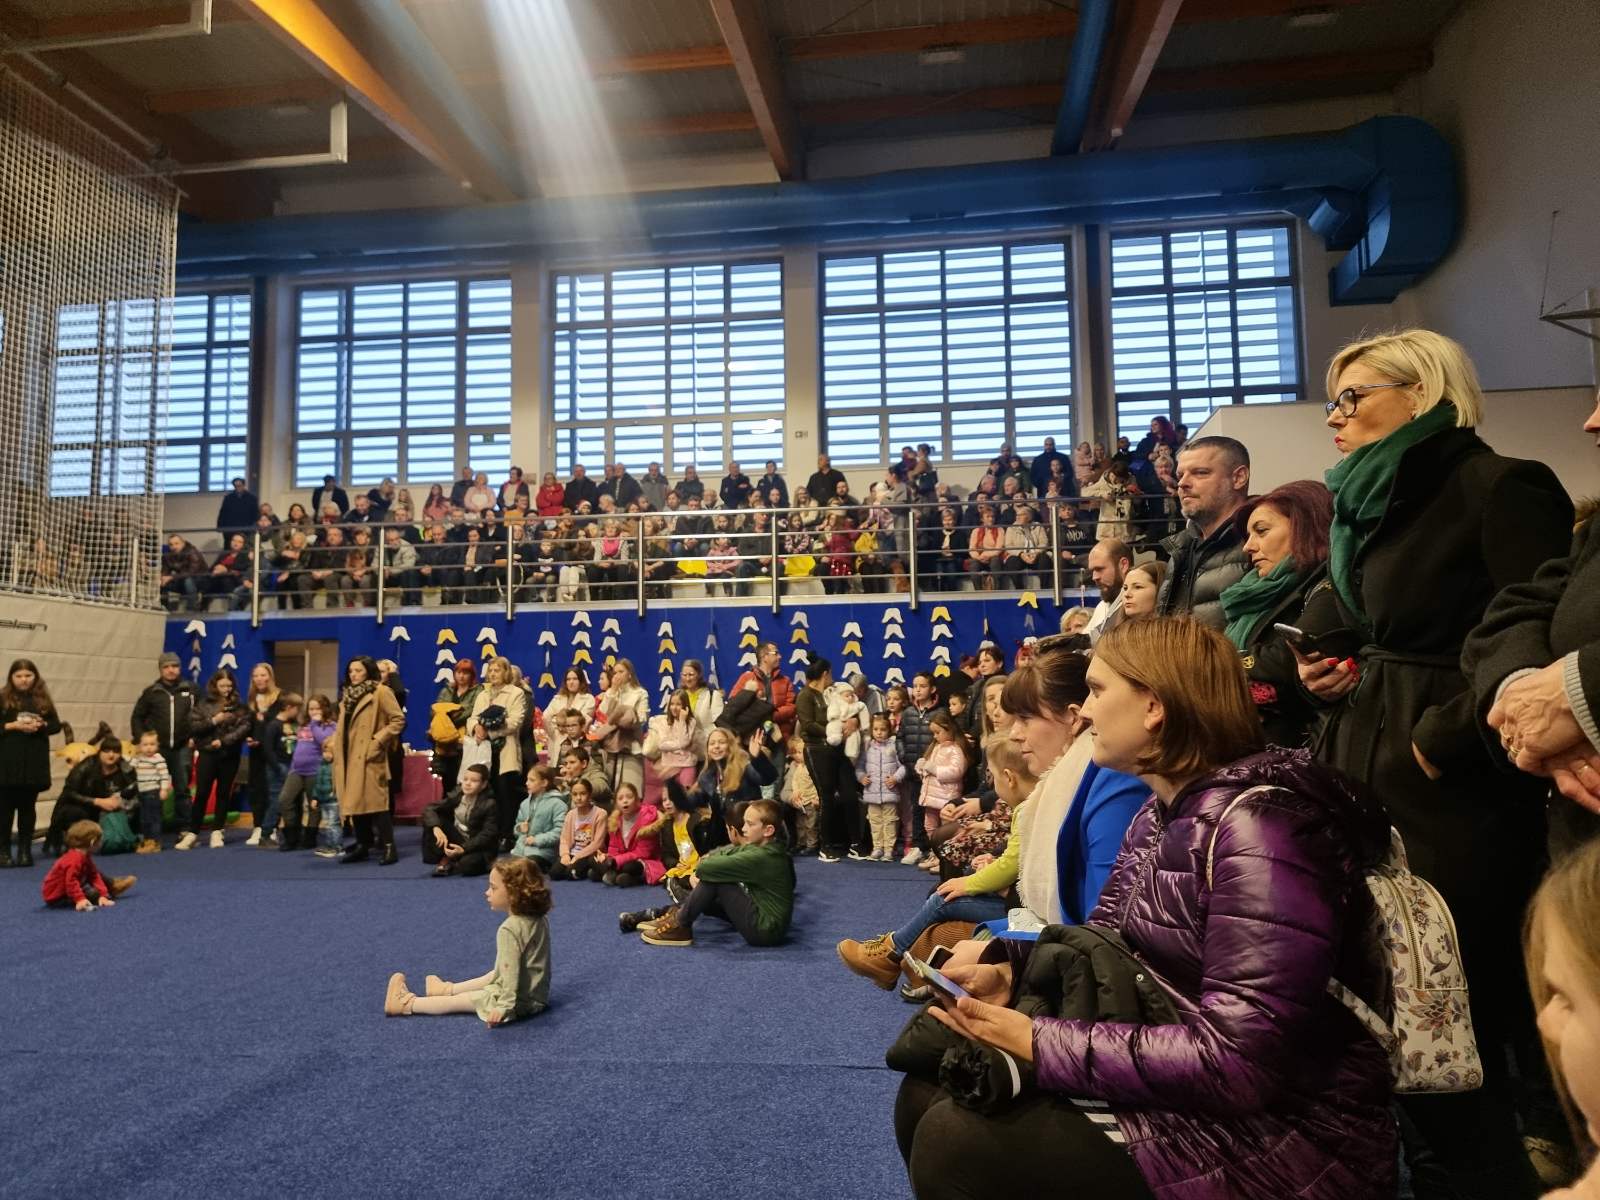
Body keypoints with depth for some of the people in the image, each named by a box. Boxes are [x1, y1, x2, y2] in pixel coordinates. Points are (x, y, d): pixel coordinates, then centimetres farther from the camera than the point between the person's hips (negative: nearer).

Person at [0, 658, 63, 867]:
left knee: (28, 806, 6)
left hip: (35, 761, 2)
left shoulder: (42, 699, 9)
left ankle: (25, 850, 11)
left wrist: (41, 725, -10)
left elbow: (56, 725, 9)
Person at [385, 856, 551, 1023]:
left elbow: (510, 973, -30)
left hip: (519, 1001, -8)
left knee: (462, 1000, 7)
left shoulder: (509, 929, -26)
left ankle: (407, 1004, 19)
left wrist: (504, 1006, -29)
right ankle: (449, 989, 49)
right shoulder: (540, 919, 1)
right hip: (539, 993, 8)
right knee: (492, 977, 30)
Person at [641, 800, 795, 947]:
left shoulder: (761, 857, -24)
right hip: (769, 923, 9)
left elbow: (709, 867, -24)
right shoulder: (765, 848, 5)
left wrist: (700, 869, -2)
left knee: (714, 876, -13)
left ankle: (680, 925, -1)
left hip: (765, 931, -9)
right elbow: (726, 852, 7)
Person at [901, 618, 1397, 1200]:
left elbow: (1235, 1063, -29)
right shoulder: (1160, 814, 7)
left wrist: (1039, 1041, -25)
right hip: (1168, 1084, 9)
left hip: (1274, 1139, -8)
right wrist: (1008, 967, -6)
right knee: (930, 1092, 3)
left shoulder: (1257, 826, -23)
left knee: (956, 1141, -18)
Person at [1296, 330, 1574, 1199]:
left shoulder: (1500, 490, -9)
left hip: (1450, 804, -9)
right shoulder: (1369, 508, 17)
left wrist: (1444, 741, -17)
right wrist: (1326, 673, 8)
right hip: (1365, 791, 9)